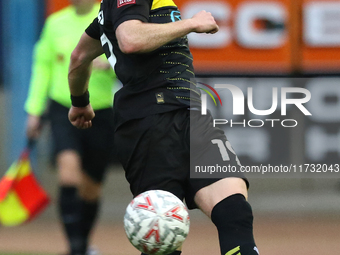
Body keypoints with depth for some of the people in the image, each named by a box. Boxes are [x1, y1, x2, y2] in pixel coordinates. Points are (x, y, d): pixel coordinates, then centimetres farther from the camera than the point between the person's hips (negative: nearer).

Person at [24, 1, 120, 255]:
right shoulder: (56, 23, 6)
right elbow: (43, 65, 15)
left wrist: (108, 64, -27)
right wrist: (34, 110, 12)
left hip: (100, 113, -1)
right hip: (64, 110, 1)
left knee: (91, 187, 8)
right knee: (68, 169, -22)